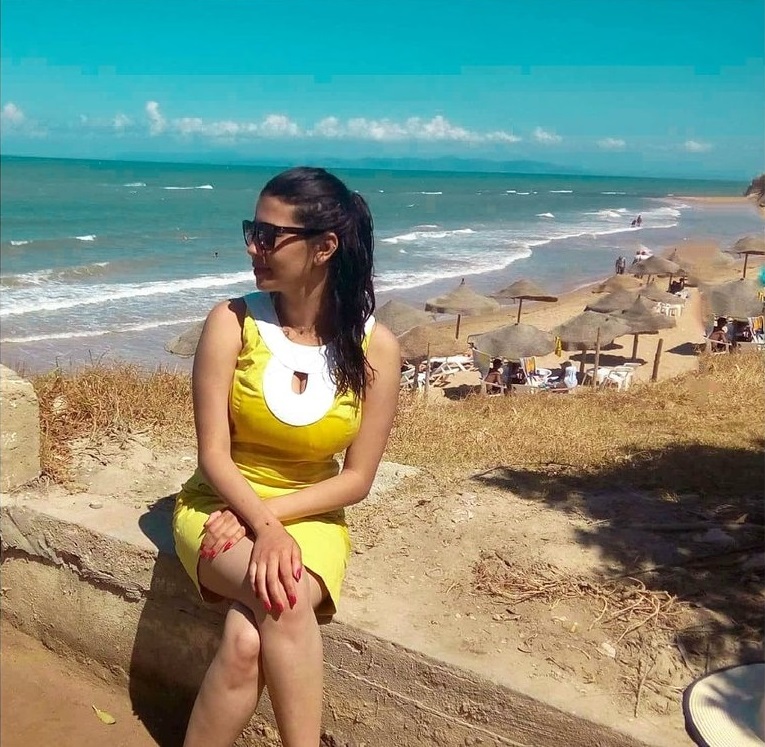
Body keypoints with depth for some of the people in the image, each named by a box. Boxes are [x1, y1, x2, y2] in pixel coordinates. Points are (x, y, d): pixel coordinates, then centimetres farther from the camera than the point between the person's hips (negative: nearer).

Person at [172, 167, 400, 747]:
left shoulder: (375, 347, -11)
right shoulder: (232, 323, -12)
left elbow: (357, 478, -6)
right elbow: (213, 455, -12)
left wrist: (270, 512, -16)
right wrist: (263, 528, -28)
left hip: (310, 517, 1)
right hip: (221, 506, 0)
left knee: (248, 643, -29)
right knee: (284, 600, -32)